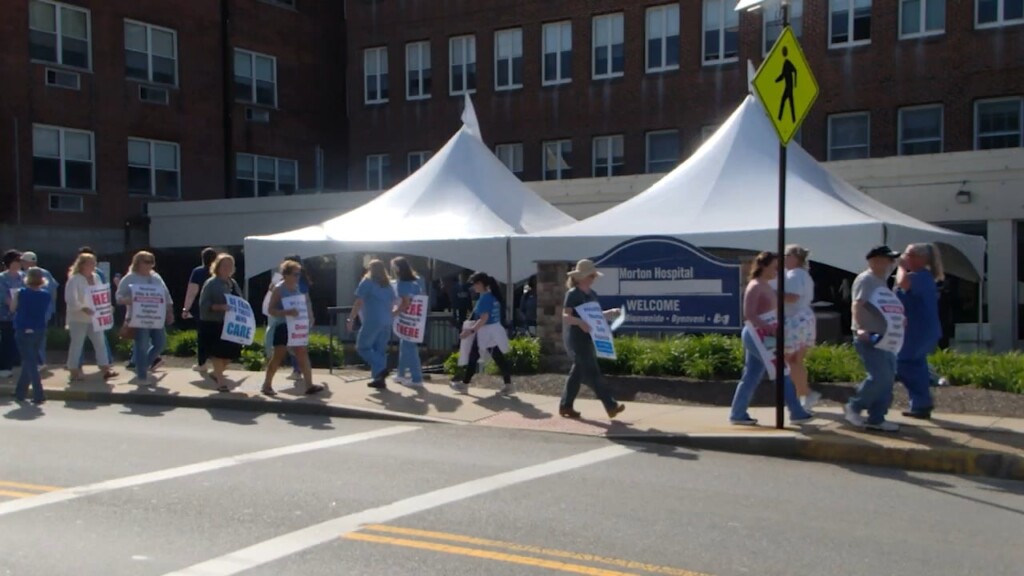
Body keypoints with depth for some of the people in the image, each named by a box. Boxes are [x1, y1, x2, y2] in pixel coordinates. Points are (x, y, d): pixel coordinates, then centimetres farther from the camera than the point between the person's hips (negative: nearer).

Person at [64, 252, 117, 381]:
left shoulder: (96, 277, 8)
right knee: (76, 344, 3)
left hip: (94, 317, 7)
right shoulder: (74, 279, -13)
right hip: (78, 318, -7)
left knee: (100, 342, 5)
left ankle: (105, 369, 8)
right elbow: (70, 299, -19)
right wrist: (83, 308, -27)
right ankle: (74, 371, 12)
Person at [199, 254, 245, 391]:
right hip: (214, 324, -7)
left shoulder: (233, 283, 14)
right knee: (219, 353, -4)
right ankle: (220, 381, 7)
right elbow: (204, 304, -14)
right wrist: (220, 307, -28)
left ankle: (217, 373, 31)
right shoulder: (211, 283, -8)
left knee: (231, 353, 7)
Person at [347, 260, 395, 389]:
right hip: (386, 322, 7)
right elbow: (392, 304, 18)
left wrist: (350, 319, -7)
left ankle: (381, 369, -12)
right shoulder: (388, 284, 14)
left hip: (372, 321, -7)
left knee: (362, 347, 3)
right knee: (380, 350, 10)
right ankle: (379, 379, 8)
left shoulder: (367, 282, -4)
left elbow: (359, 303, -9)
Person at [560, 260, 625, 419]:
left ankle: (565, 406, 18)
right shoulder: (573, 294, -11)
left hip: (589, 338, 9)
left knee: (577, 372, 11)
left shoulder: (592, 294, 14)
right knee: (592, 373, -8)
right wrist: (579, 322, -35)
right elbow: (566, 316, -18)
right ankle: (611, 406, -9)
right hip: (578, 338, -9)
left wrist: (611, 313, 6)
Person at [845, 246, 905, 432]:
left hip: (885, 338, 10)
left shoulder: (882, 282, 19)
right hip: (869, 337, -10)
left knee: (888, 379, 7)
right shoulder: (866, 280, -9)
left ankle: (876, 419, 11)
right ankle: (853, 407, 0)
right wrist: (859, 328, -34)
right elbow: (857, 306, -21)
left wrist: (900, 320, 14)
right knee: (880, 377, -16)